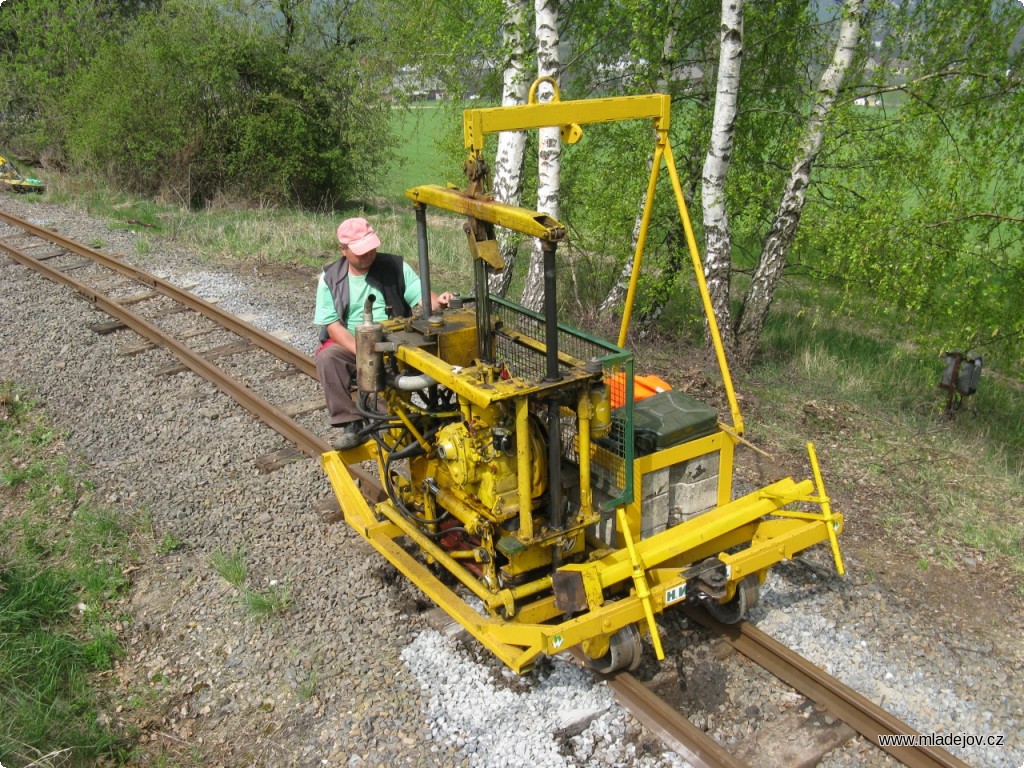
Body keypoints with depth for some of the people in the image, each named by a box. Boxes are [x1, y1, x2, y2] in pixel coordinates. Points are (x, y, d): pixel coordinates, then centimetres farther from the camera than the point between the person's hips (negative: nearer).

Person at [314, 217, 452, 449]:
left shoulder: (395, 266, 1)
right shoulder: (330, 278, 0)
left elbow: (421, 296, -7)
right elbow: (332, 324, -6)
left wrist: (437, 301, -34)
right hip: (350, 345, 1)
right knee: (326, 357, -29)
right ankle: (350, 424, -22)